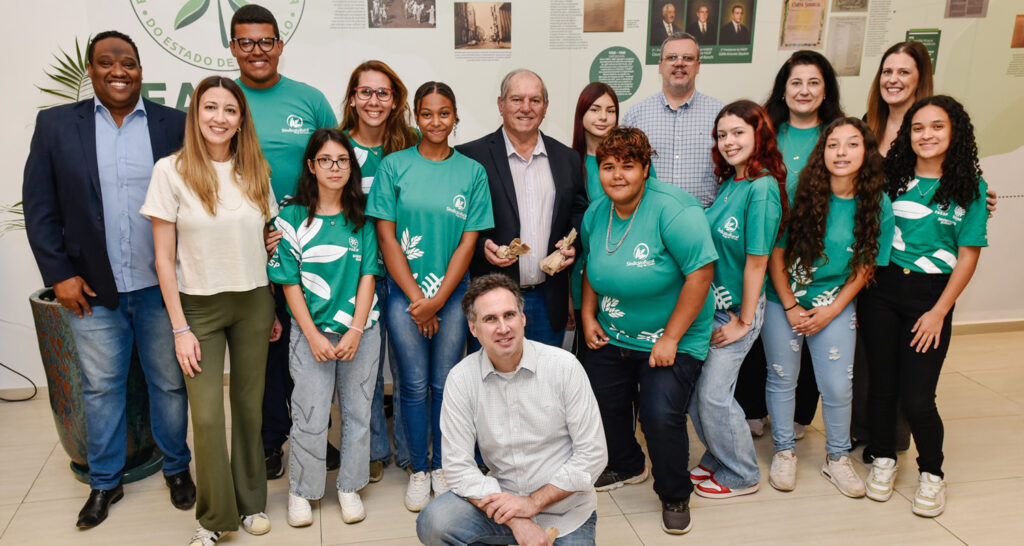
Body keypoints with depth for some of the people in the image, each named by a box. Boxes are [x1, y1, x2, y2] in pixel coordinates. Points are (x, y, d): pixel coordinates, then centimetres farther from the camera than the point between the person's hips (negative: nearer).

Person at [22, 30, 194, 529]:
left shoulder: (175, 125, -2)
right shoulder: (55, 125, 1)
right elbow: (40, 208, 2)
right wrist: (59, 274, -4)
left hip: (162, 287, -1)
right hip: (92, 290, 1)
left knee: (169, 383, 13)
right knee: (100, 388, 14)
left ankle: (176, 467, 33)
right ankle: (105, 481, 33)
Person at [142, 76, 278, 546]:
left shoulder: (256, 171, 3)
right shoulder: (172, 171, -7)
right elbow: (164, 257, -6)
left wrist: (275, 310, 8)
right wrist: (180, 328, -9)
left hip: (253, 303, 3)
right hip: (199, 305, -3)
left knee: (249, 406, 10)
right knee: (207, 417, -4)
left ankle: (251, 501, 29)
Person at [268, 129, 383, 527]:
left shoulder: (363, 218, 4)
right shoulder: (292, 218, -1)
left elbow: (368, 275, 1)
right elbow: (290, 282, -2)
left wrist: (355, 332, -9)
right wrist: (313, 336, -9)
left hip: (361, 330, 2)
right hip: (311, 331, -2)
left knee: (357, 411, 9)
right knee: (310, 416, 2)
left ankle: (349, 487, 26)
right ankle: (300, 491, 22)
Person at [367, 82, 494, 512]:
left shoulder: (472, 172, 3)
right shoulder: (394, 166, 0)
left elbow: (469, 242, 0)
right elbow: (386, 237, -2)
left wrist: (437, 300, -7)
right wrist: (416, 298, -7)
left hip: (453, 293, 1)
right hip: (404, 292, -1)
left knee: (445, 384, 7)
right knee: (415, 385, 5)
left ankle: (441, 465, 25)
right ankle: (419, 469, 22)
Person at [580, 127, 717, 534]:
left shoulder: (671, 209, -21)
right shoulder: (595, 214, 1)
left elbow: (700, 273, -23)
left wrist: (670, 339, -21)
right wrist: (589, 317, 5)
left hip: (672, 339, -6)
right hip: (611, 337, 7)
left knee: (661, 415, -18)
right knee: (598, 403, 12)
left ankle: (675, 496, 12)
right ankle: (627, 467, 44)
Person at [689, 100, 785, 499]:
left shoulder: (762, 188, -18)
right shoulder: (729, 182, 6)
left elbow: (756, 261, -17)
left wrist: (743, 320, -13)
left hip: (738, 309, -7)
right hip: (709, 302, 7)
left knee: (713, 394, -1)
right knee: (693, 391, 12)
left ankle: (741, 475, 21)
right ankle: (717, 460, 33)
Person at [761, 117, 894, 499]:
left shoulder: (878, 205, -8)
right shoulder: (800, 194, -14)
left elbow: (866, 267, -1)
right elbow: (775, 255, -8)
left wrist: (830, 311, -6)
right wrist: (791, 309, -8)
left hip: (836, 307, 1)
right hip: (783, 302, -1)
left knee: (838, 386, 3)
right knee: (782, 379, 9)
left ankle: (837, 458, 26)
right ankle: (784, 453, 28)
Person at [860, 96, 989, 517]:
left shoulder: (969, 188, -2)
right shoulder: (892, 178, 3)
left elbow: (967, 257, -2)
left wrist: (939, 312, -7)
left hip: (930, 295, -2)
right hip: (881, 289, 2)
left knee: (917, 396, -4)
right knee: (882, 383, 9)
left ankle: (931, 473, 21)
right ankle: (883, 459, 30)